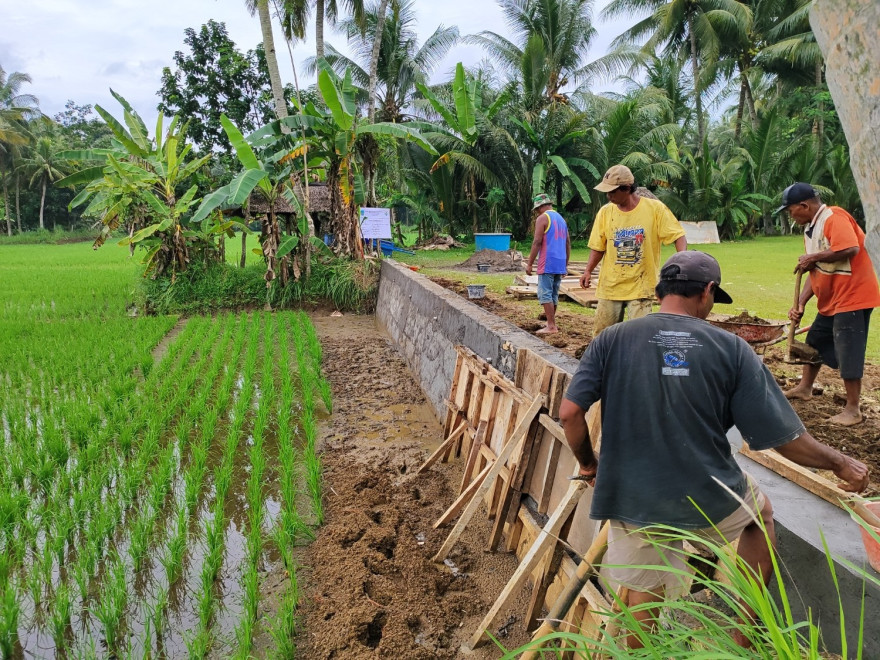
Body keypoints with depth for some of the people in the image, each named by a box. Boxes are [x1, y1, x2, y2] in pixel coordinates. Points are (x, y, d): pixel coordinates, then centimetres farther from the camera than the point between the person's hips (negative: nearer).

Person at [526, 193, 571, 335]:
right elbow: (568, 244, 20)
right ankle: (551, 322, 21)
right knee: (554, 294, 14)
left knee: (545, 294, -6)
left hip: (547, 264, -8)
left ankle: (551, 326, -9)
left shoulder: (542, 218, -6)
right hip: (560, 264, 8)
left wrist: (529, 264, -10)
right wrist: (566, 264, 25)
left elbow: (537, 242, -13)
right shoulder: (561, 219, 19)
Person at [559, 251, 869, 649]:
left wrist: (587, 463, 8)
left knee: (644, 593, 22)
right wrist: (841, 464, 13)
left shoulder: (612, 340, -6)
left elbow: (570, 412, -11)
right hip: (707, 500, 0)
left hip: (630, 499, 1)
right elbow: (786, 437, -6)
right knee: (760, 512, 31)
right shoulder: (730, 348, -8)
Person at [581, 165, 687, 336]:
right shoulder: (605, 212, 1)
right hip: (610, 287, 3)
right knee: (601, 334, 9)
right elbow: (598, 247, 7)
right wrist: (588, 271, -8)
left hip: (641, 288, -3)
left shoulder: (655, 208, -7)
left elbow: (678, 235, -5)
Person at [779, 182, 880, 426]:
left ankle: (852, 410, 4)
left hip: (852, 296, -10)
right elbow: (817, 271, 12)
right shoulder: (810, 229, 12)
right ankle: (804, 388, 38)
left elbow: (850, 249, -33)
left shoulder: (834, 217, -17)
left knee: (848, 353, -6)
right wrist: (801, 304, 3)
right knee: (815, 343, 20)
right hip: (830, 300, 10)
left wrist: (813, 257, -19)